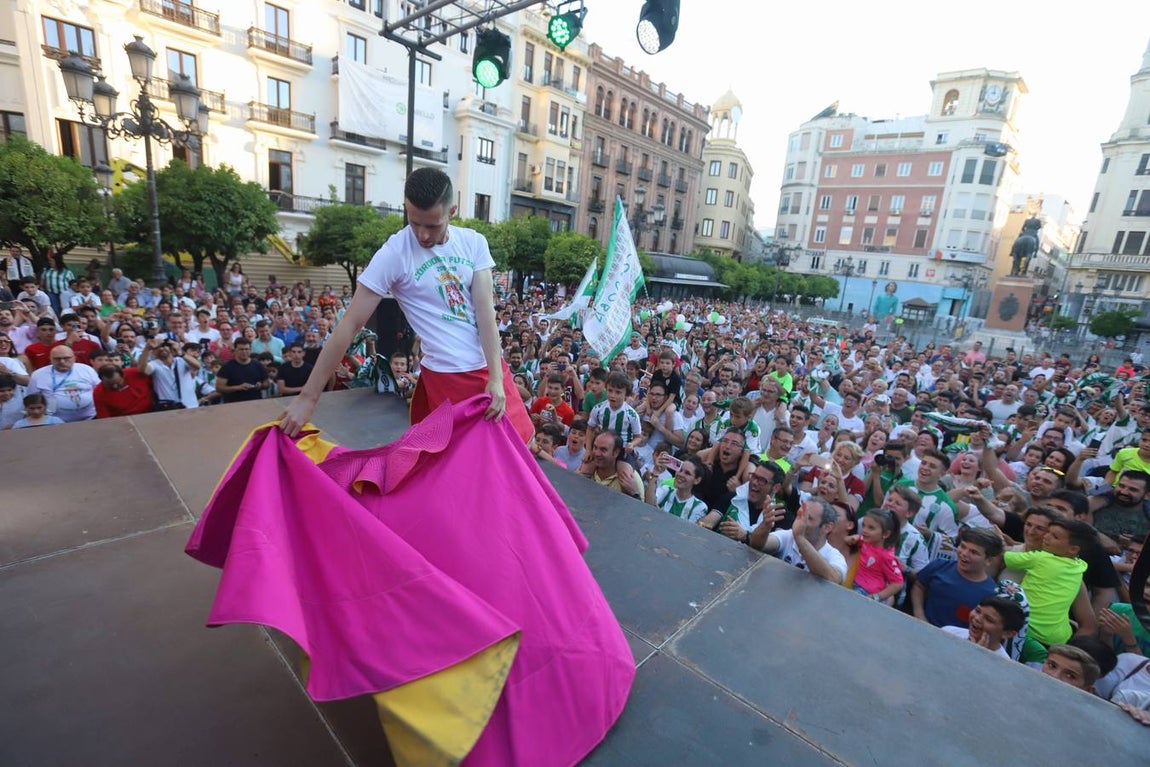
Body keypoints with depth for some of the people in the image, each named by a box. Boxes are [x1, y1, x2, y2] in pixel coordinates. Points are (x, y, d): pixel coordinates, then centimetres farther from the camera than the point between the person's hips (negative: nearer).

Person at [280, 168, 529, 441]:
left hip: (491, 367, 5)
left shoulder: (474, 243, -1)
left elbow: (485, 309, -5)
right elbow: (350, 325, -12)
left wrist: (496, 376, -15)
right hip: (447, 376, -4)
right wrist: (308, 396, -12)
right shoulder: (393, 254, -12)